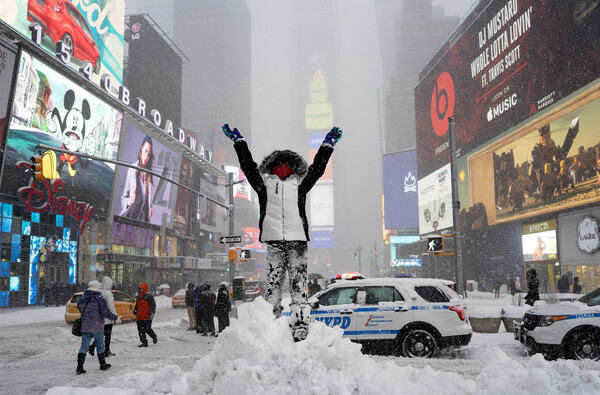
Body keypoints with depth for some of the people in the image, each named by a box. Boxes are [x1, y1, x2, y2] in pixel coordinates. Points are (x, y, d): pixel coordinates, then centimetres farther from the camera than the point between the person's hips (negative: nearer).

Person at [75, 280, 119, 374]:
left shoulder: (82, 299, 5)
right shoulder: (99, 298, -13)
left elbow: (79, 307, 17)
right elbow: (105, 312, -18)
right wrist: (115, 318, -6)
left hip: (85, 327, 4)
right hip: (97, 327, -4)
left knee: (84, 346, 6)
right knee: (100, 345, 11)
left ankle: (79, 367, -1)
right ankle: (103, 365, 22)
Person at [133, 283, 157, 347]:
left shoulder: (149, 296, -10)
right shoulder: (138, 296, 14)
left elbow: (153, 305, -12)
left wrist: (152, 314, -18)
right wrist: (135, 310, 25)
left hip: (147, 317, -7)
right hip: (139, 317, 7)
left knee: (147, 329, -5)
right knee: (141, 330, 5)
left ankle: (154, 336, 23)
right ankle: (144, 342, 12)